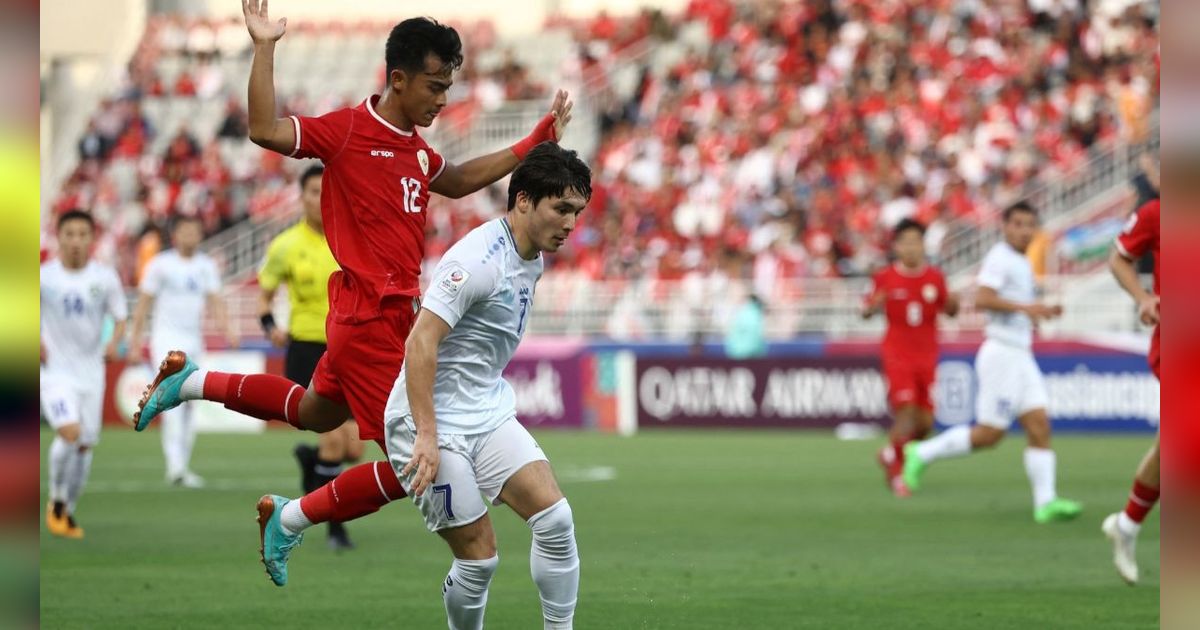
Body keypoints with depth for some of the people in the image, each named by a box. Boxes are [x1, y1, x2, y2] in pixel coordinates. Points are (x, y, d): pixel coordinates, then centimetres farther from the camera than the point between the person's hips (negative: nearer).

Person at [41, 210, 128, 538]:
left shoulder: (105, 277, -2)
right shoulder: (44, 276, -7)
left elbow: (120, 317, 5)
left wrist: (114, 343, -15)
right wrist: (36, 342, -12)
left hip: (90, 371, 3)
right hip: (54, 371, -3)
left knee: (85, 444, 7)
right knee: (70, 432, -23)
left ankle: (69, 511, 26)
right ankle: (57, 500, 0)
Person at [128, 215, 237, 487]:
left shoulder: (207, 266, 10)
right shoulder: (160, 264, -1)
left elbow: (214, 301, 4)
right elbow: (143, 303, 2)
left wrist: (227, 329, -13)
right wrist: (135, 340, -2)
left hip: (194, 342, 5)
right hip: (166, 341, -5)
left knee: (190, 407, 6)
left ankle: (181, 467, 14)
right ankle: (175, 466, -27)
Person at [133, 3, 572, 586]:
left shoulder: (416, 148, 9)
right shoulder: (348, 130, -16)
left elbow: (458, 180, 29)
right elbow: (264, 130, -26)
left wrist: (537, 141, 27)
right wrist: (264, 49, -30)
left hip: (397, 313, 9)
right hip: (370, 317, -9)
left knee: (315, 412, 29)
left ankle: (191, 380, 39)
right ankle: (292, 519, 7)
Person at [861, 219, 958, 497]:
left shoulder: (935, 277, 3)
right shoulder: (884, 278, -4)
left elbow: (948, 310, 12)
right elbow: (865, 312, 1)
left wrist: (952, 304, -11)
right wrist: (874, 305, -22)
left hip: (926, 356, 3)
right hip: (897, 356, -3)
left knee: (925, 423, 1)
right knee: (905, 413, -17)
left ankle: (891, 454, 31)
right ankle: (895, 474, 1)